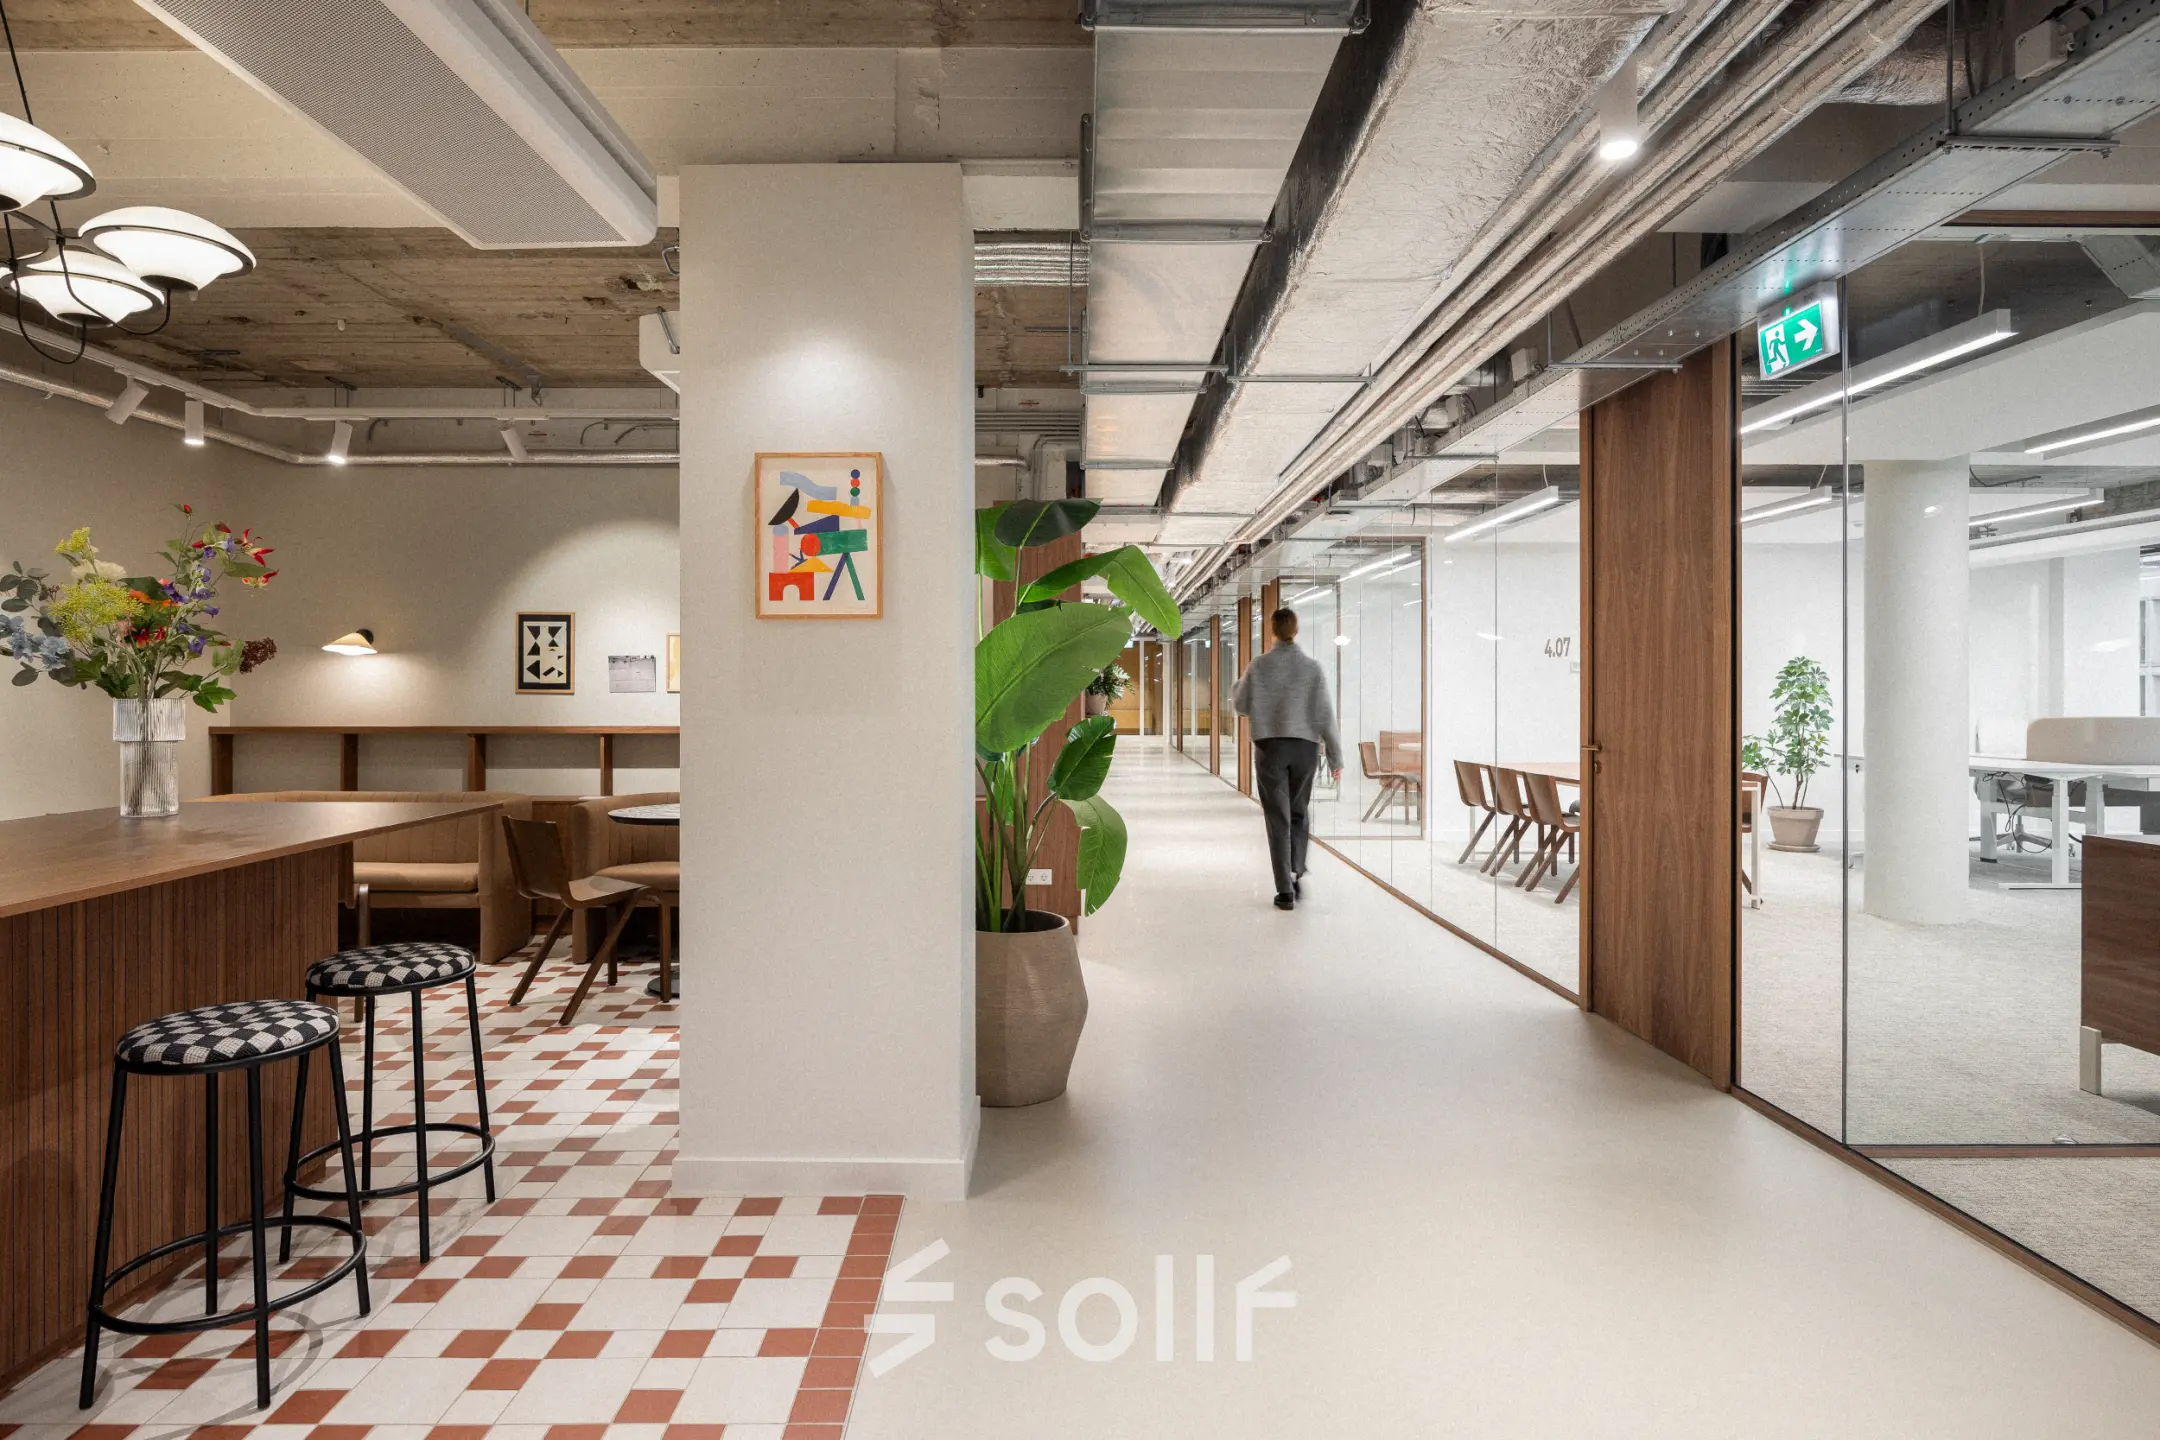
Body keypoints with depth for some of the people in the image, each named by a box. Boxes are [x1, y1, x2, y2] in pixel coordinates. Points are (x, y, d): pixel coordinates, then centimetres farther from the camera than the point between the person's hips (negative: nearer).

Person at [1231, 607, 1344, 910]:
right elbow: (1325, 714, -3)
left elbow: (1241, 705, 8)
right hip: (1305, 747, 1)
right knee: (1299, 813, 20)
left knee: (1278, 818, 3)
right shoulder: (1312, 667, -4)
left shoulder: (1259, 666, -4)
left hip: (1270, 747, -1)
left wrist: (1235, 688, 29)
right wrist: (1335, 756, 2)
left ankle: (1285, 890, 1)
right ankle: (1297, 873, 8)